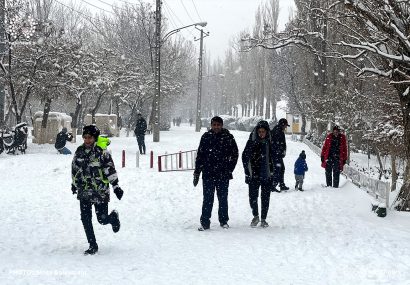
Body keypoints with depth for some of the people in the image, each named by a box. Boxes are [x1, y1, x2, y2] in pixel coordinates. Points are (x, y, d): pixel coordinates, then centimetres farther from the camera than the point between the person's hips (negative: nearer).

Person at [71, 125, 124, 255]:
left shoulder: (102, 152, -10)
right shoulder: (79, 151, 4)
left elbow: (110, 170, -9)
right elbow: (75, 168, 18)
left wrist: (115, 186, -11)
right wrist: (74, 184, 26)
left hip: (100, 191, -4)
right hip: (84, 191, 4)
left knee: (102, 219, -1)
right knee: (86, 219, -2)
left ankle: (114, 217, 35)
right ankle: (93, 245, 10)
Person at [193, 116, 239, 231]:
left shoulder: (228, 137, 1)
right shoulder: (206, 137, 4)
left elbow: (234, 154, 5)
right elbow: (200, 156, 7)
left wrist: (229, 169, -2)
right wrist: (197, 173, 5)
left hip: (223, 174, 0)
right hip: (208, 174, 0)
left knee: (223, 198, 8)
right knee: (207, 199, 0)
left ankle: (224, 221, 20)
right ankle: (205, 222, 5)